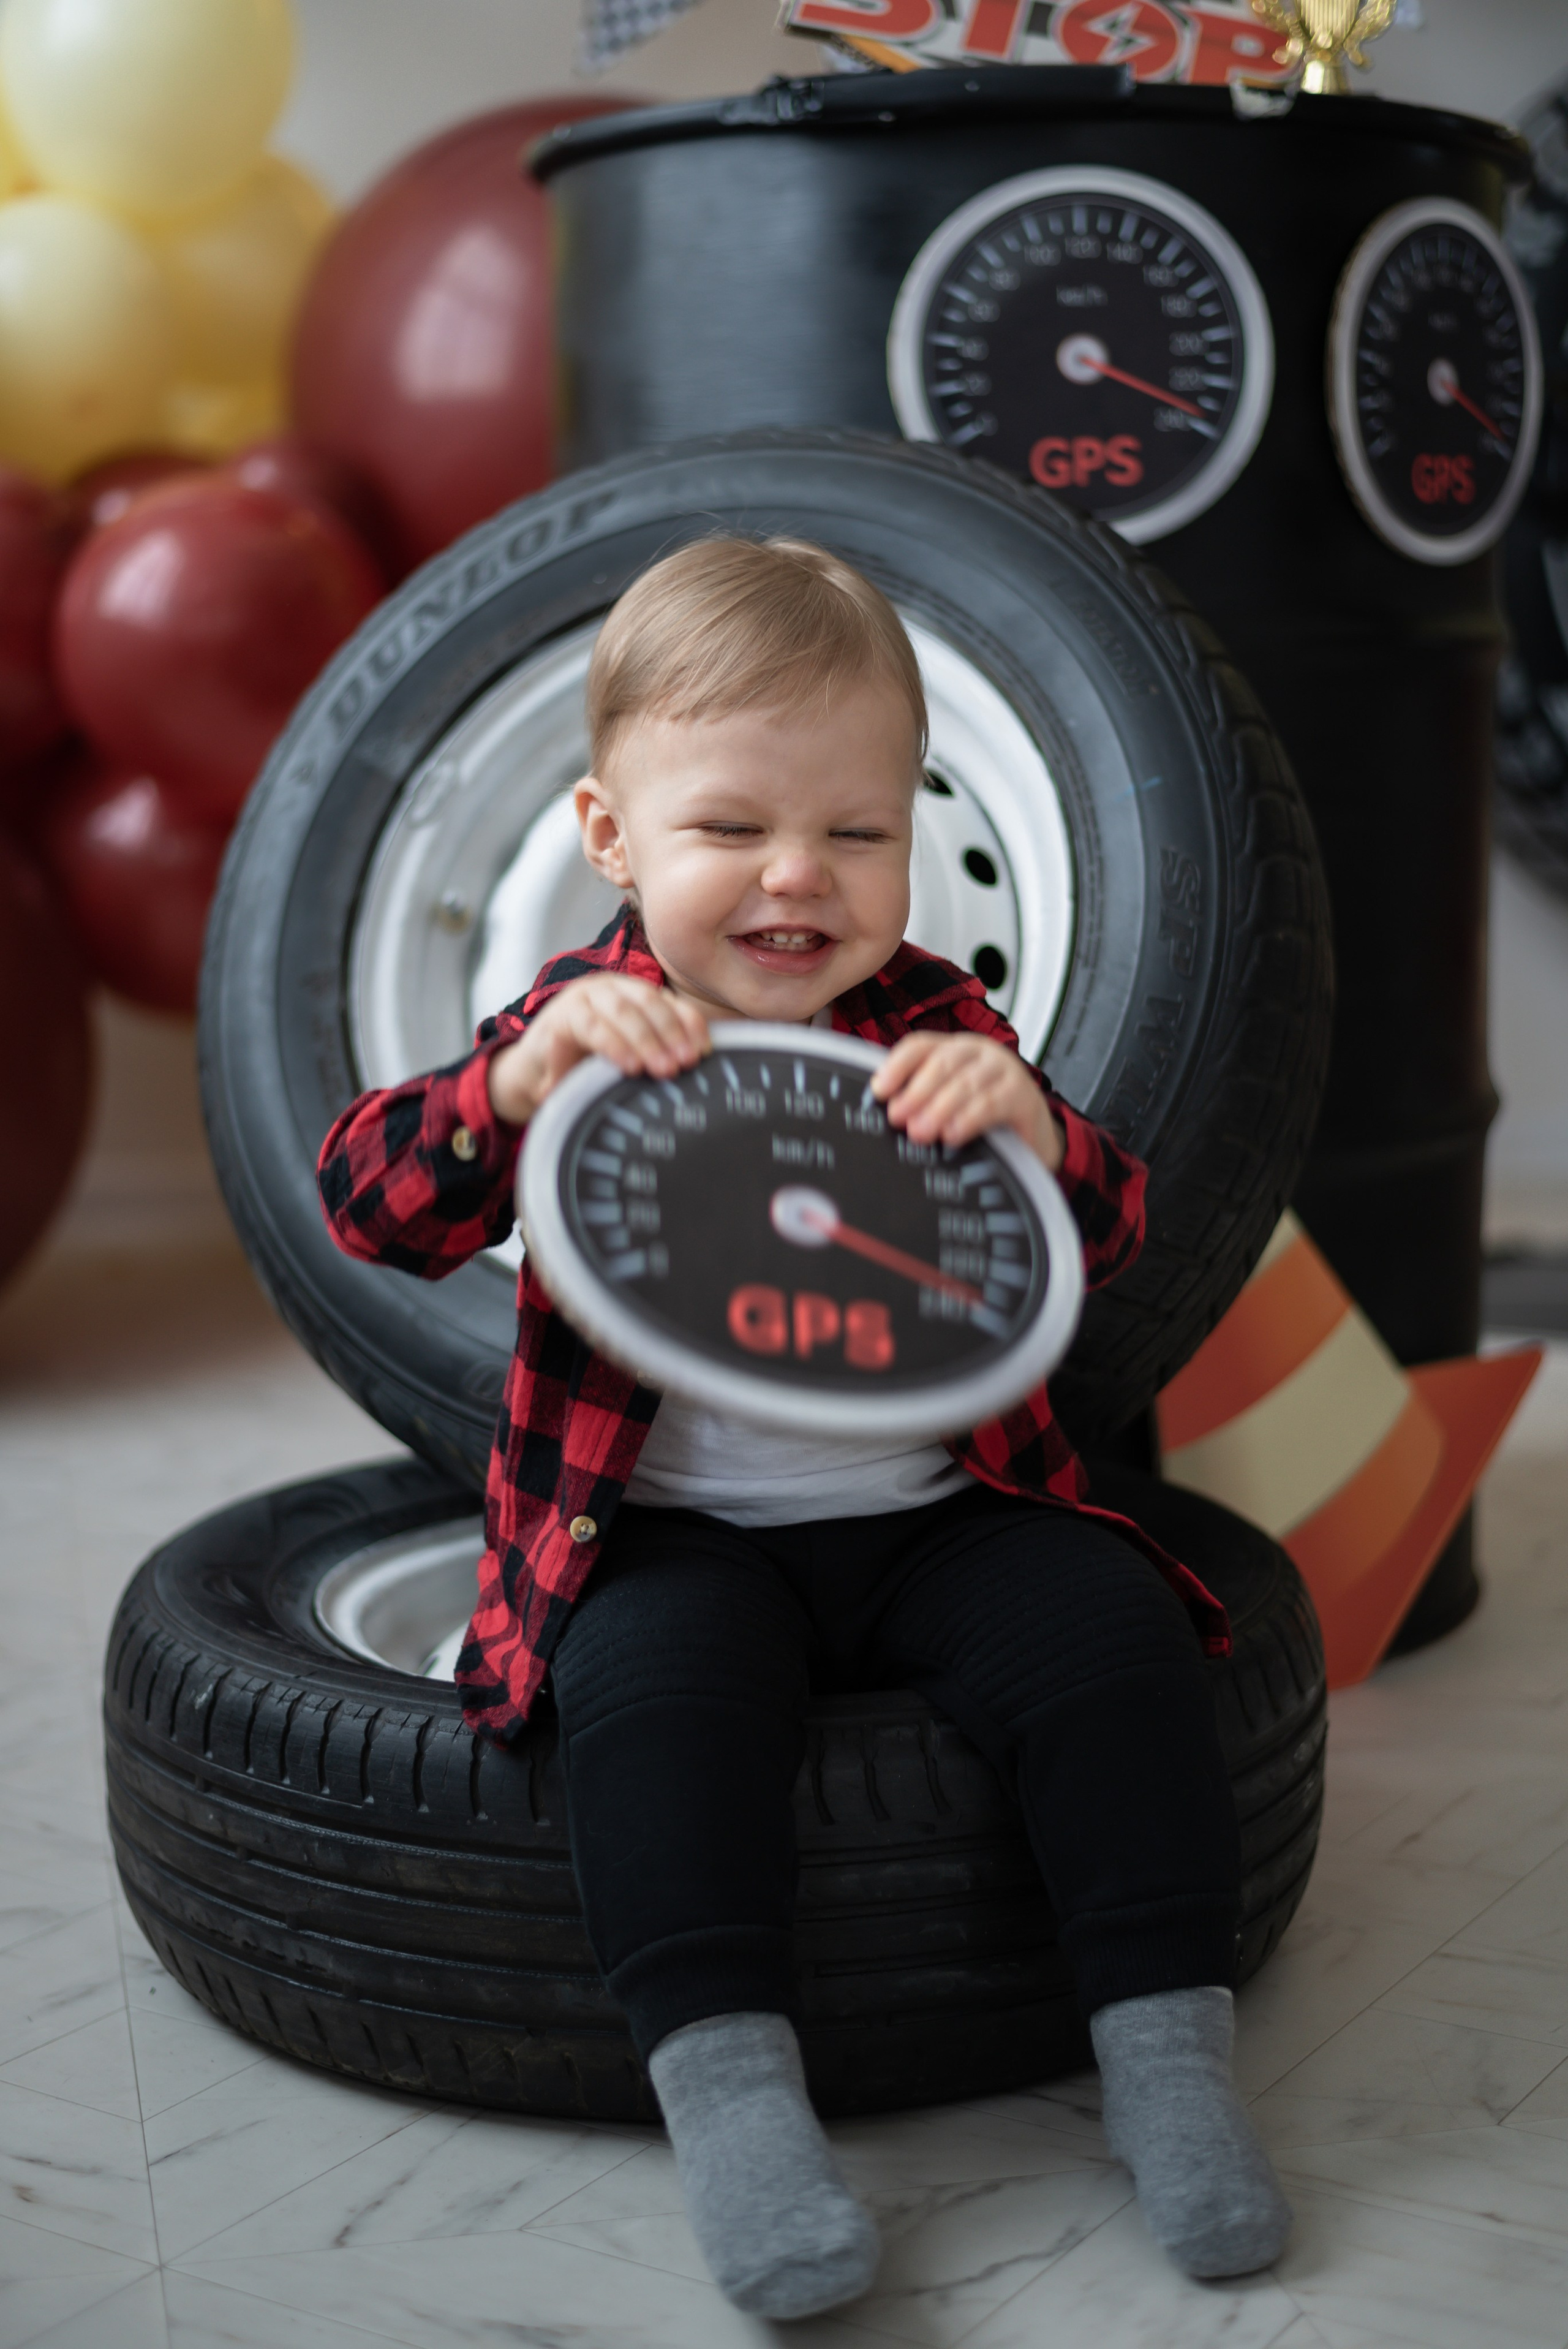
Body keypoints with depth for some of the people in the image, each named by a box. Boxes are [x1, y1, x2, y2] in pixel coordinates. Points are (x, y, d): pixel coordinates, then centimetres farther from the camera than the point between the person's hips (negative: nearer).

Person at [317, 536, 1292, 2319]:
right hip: (675, 1537, -2)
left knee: (1118, 1632, -19)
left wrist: (1031, 1130, -22)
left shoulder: (932, 1021, 6)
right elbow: (365, 1209, -8)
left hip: (940, 1512, 2)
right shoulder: (581, 1022, 1)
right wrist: (520, 1078, -27)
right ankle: (723, 2080, -25)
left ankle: (1168, 2046, -9)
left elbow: (1107, 1236, 1)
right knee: (657, 1685, -31)